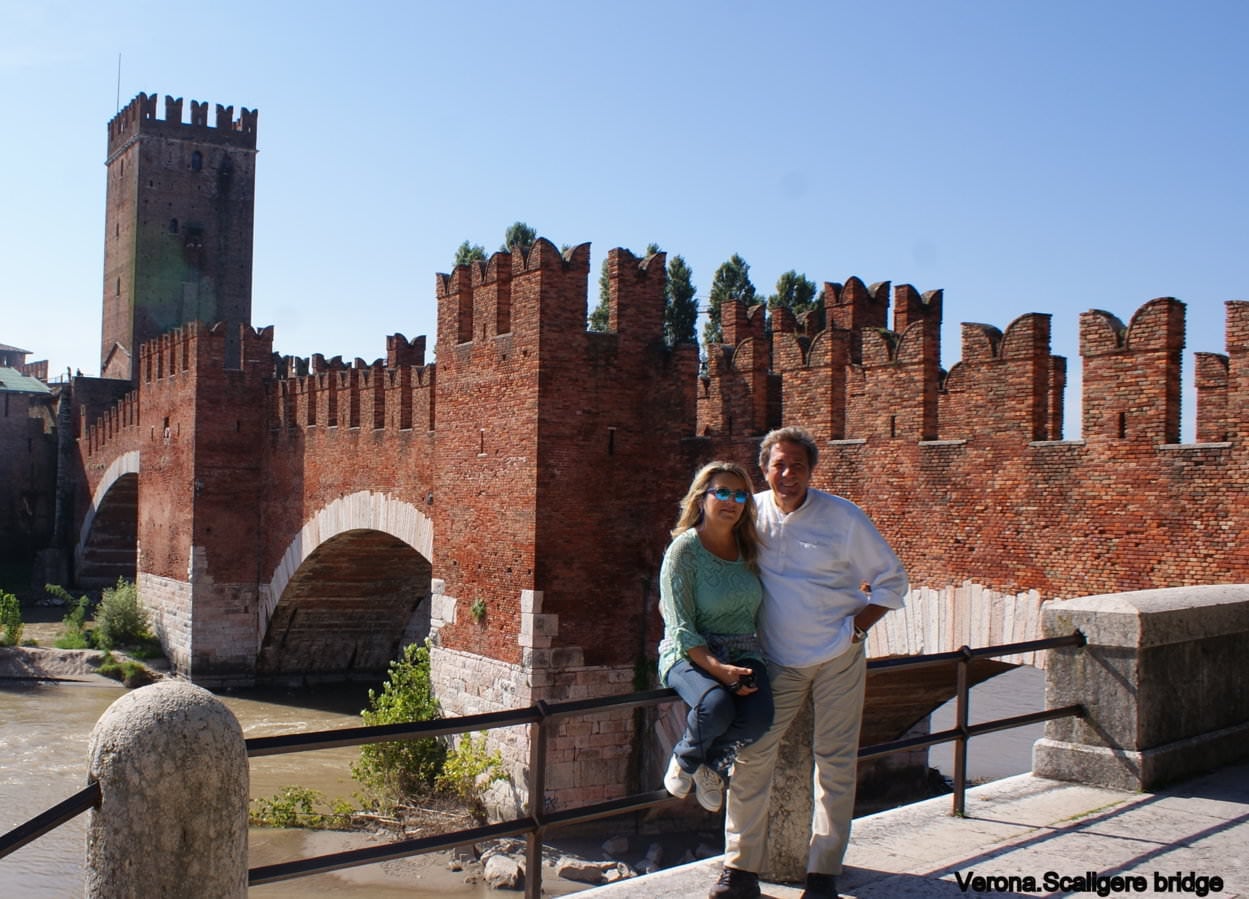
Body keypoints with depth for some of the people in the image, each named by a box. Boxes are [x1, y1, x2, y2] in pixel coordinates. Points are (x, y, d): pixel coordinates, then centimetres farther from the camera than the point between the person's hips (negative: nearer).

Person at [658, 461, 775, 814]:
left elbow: (758, 612, 15)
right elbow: (681, 627, -12)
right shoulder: (684, 550, -7)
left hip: (743, 652, 4)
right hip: (690, 654, -4)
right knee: (716, 705, -35)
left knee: (759, 715, -27)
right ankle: (684, 758, 1)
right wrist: (717, 669, -25)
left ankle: (714, 764, 7)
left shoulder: (749, 549, 9)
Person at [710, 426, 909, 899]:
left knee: (835, 762, 2)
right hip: (776, 660, 2)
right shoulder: (751, 513, -1)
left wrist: (856, 627, -7)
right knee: (751, 754, -5)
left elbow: (892, 579, 2)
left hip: (838, 659, -1)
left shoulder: (844, 517, -7)